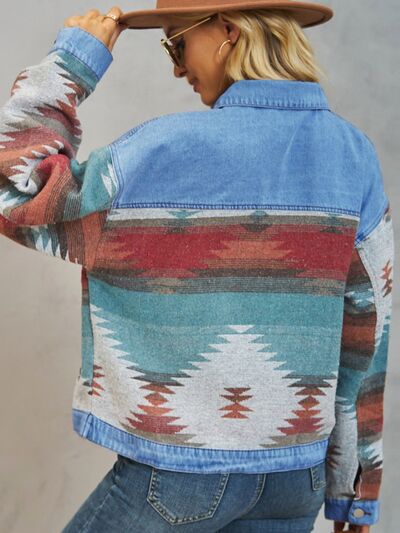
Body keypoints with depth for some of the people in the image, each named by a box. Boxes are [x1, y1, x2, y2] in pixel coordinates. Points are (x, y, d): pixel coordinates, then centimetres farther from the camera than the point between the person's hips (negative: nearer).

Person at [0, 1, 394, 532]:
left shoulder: (157, 154, -18)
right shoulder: (352, 153, -4)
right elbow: (361, 332, 0)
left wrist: (71, 61, 0)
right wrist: (356, 484, 10)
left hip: (182, 467, -4)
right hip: (292, 468, 5)